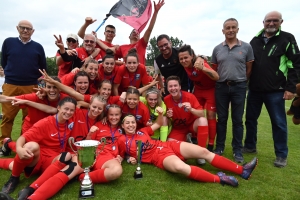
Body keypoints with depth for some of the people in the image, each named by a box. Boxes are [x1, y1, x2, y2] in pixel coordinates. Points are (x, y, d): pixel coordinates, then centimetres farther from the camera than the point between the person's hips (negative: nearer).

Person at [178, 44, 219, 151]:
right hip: (198, 90, 6)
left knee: (210, 115, -6)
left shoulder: (200, 63, -31)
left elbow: (216, 77, -44)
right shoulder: (185, 65, -14)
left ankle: (210, 145, 3)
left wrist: (202, 68, -57)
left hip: (210, 89, -6)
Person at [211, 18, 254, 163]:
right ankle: (219, 147, 21)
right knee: (221, 118, 8)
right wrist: (218, 81, 5)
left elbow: (249, 69, 5)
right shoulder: (217, 49, 6)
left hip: (239, 87, -1)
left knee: (237, 120, 6)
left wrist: (240, 81, 7)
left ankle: (237, 150, 17)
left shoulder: (246, 47, 1)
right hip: (221, 87, 2)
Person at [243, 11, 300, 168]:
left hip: (275, 91, -4)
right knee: (250, 119, 12)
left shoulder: (287, 39, 0)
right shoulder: (255, 40, 11)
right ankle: (250, 146, 30)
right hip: (254, 89, 4)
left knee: (279, 122, 3)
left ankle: (281, 155, 17)